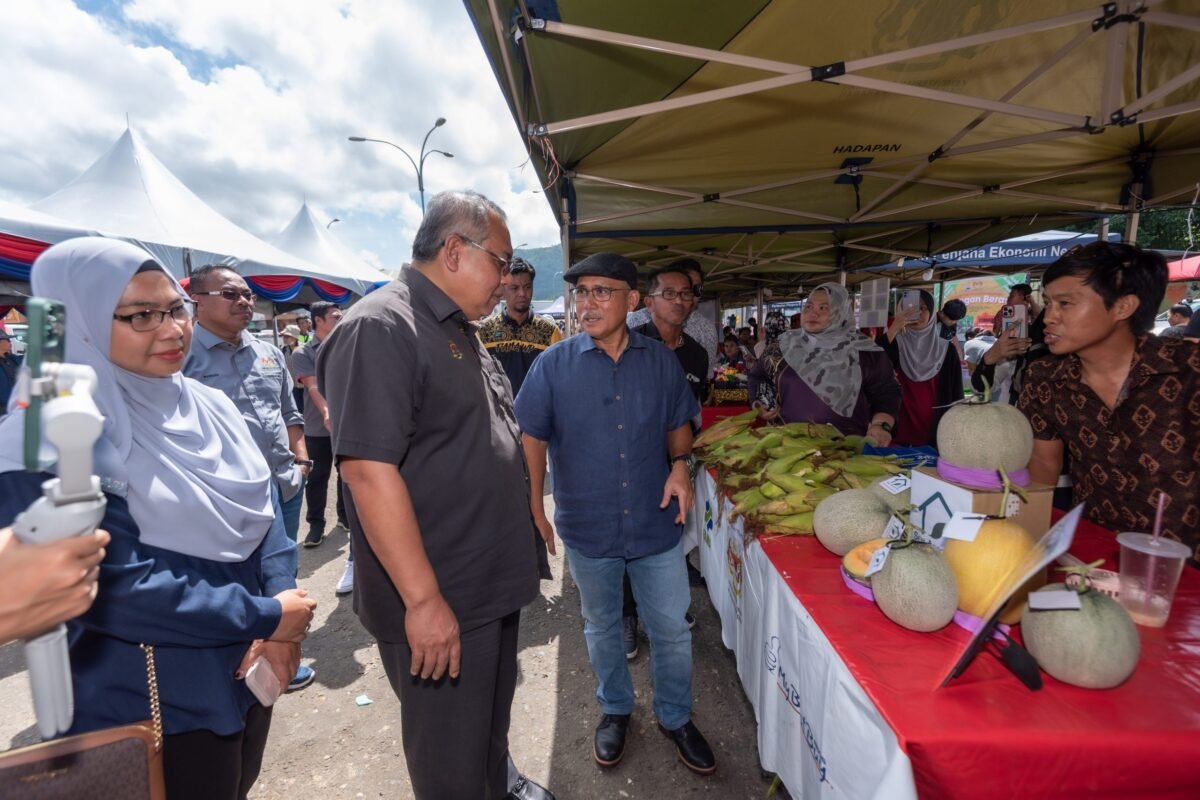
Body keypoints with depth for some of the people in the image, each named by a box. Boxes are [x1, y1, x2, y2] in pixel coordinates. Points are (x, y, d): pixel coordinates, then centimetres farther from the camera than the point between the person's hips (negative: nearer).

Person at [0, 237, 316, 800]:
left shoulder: (208, 405, 0)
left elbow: (263, 516, 0)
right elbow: (116, 588, -24)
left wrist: (279, 615, -13)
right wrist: (266, 616, -19)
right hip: (152, 708, -6)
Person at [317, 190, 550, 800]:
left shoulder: (460, 330, 10)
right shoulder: (380, 327, -19)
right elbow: (368, 470, -25)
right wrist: (424, 598, -23)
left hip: (494, 582, 9)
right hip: (437, 599, -9)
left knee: (493, 716, 29)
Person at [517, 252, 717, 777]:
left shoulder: (661, 361, -2)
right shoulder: (553, 365, -8)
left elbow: (678, 425, 9)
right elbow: (532, 438, -3)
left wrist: (680, 464, -9)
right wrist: (534, 507, -7)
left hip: (657, 523, 1)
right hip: (587, 528, 0)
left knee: (672, 630, 14)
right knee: (601, 627, 20)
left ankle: (675, 717, 41)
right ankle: (615, 709, 47)